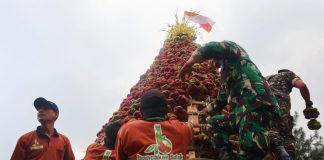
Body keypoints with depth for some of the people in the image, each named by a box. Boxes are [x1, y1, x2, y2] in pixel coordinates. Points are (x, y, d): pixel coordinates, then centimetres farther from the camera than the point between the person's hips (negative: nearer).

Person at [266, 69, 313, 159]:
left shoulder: (266, 78, 39)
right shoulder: (288, 74, 26)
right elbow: (301, 85, 6)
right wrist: (308, 102, 14)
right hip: (279, 103, -4)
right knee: (286, 137, -8)